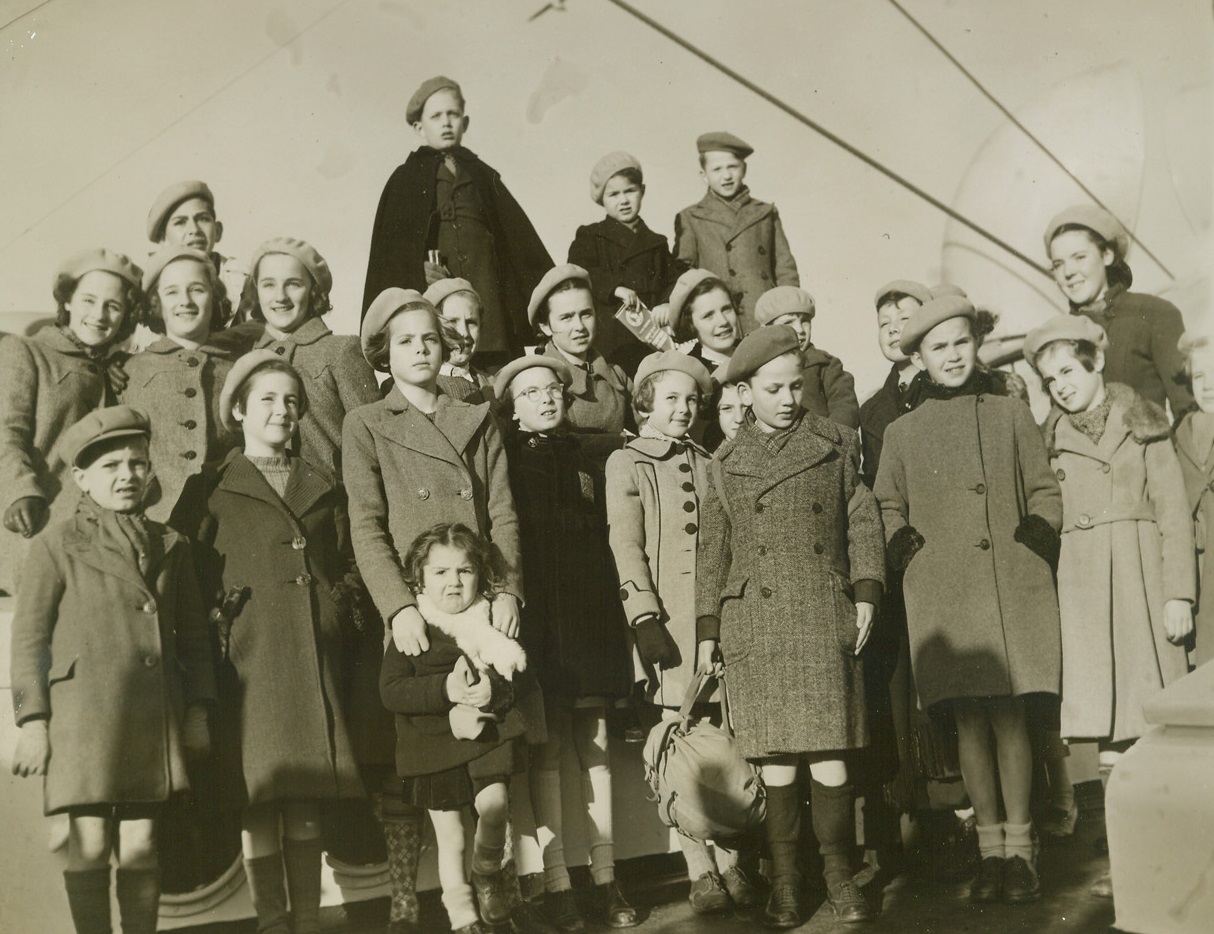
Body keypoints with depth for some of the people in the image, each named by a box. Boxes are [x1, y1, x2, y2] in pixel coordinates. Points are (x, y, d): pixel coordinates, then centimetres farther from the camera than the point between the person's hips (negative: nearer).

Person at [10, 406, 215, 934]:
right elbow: (29, 639, 0)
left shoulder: (170, 546, 12)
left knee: (141, 842, 6)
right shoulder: (56, 545, 2)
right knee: (91, 844, 0)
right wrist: (33, 722, -5)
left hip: (154, 716, 3)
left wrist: (198, 710, 9)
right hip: (84, 715, -3)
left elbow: (194, 636, 15)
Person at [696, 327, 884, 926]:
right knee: (775, 761, 1)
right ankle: (785, 882, 15)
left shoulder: (837, 445, 10)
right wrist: (707, 628, 8)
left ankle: (839, 875, 15)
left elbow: (862, 522, 12)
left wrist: (867, 590, 1)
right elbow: (712, 550, 12)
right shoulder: (725, 463, 10)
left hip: (826, 623, 0)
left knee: (830, 755, -2)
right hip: (755, 628, 0)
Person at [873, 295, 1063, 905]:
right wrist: (901, 550, -2)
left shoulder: (1011, 415, 10)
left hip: (1013, 587, 0)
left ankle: (1019, 848, 12)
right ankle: (991, 849, 13)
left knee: (1009, 716, 1)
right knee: (969, 720, 2)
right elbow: (887, 507, 14)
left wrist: (1037, 536, -4)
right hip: (942, 597, 0)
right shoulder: (902, 432, 10)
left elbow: (1045, 493, 12)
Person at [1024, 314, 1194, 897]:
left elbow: (1173, 512, 1)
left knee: (1154, 722, -2)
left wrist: (1179, 593, -6)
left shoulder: (1140, 422, 4)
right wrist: (1053, 595, 3)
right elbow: (1049, 517, 9)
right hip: (1083, 582, 2)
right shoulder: (1056, 436, 11)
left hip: (1142, 574, -2)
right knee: (1107, 727, 1)